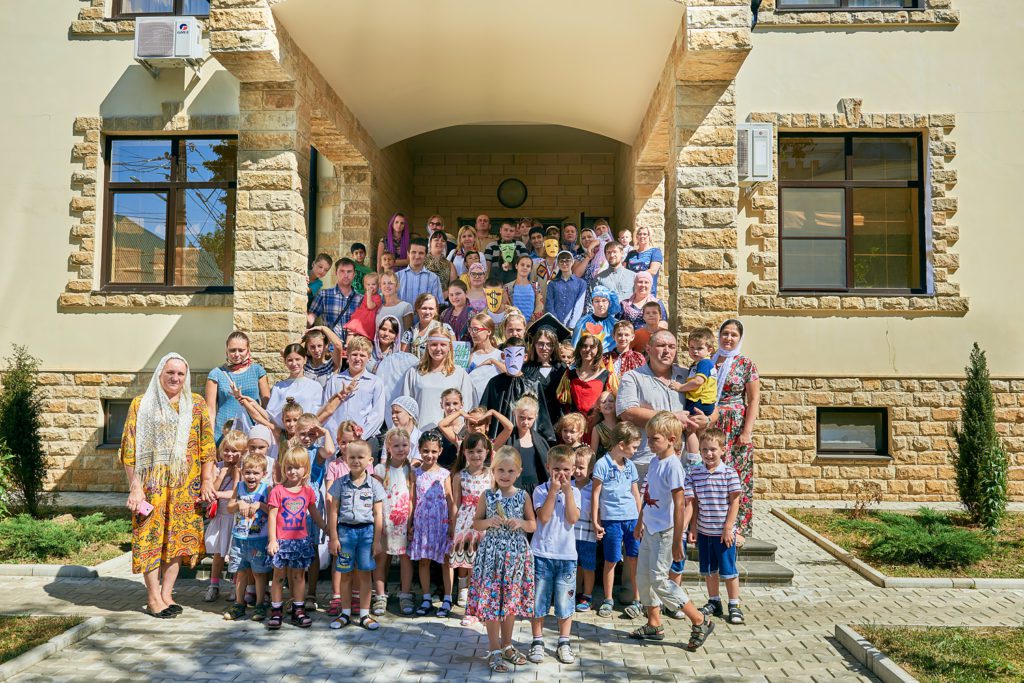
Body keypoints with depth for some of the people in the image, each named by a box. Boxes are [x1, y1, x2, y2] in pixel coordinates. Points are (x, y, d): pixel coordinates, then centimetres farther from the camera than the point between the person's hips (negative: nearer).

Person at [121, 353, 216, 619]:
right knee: (151, 536, -2)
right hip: (151, 483, -2)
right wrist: (135, 486, -7)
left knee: (178, 536, 4)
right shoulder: (141, 404, 5)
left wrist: (207, 482, -1)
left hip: (185, 485, 2)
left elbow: (207, 446, 6)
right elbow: (129, 448, 0)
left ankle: (167, 593, 15)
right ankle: (153, 597, 8)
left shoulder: (197, 404, 9)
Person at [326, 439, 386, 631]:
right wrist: (334, 537, -3)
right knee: (345, 574, 9)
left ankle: (364, 615, 15)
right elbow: (334, 511, 2)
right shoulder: (341, 483, 1)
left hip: (367, 531, -1)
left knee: (365, 574, 5)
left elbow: (378, 514, 1)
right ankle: (345, 613, 22)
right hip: (345, 530, 1)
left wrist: (377, 540, -1)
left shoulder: (374, 485, 0)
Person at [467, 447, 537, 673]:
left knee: (511, 601, 13)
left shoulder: (523, 496, -1)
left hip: (516, 553, 2)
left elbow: (533, 525, 5)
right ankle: (494, 650, 15)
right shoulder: (487, 496, -4)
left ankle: (507, 645, 29)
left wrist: (520, 523, -15)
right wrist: (488, 522, -17)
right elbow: (476, 523, 3)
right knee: (491, 600, 2)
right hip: (492, 552, -2)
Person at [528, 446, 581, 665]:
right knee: (538, 599, 7)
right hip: (542, 553, -1)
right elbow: (544, 517, -16)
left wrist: (568, 491, -14)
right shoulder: (541, 490, -3)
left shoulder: (574, 492, 3)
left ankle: (564, 643, 23)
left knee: (565, 600, 8)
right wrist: (553, 491, -18)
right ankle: (537, 642, 21)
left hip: (566, 554, 2)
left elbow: (573, 519, -11)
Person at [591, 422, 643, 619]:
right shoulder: (602, 465, -7)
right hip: (612, 519, -4)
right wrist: (595, 521, -5)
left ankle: (636, 600, 15)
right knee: (611, 561, 5)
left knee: (635, 559, 4)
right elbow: (596, 494, -4)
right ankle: (608, 600, 19)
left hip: (632, 518, 5)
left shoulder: (630, 466, 10)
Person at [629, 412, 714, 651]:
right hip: (650, 529, 9)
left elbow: (679, 505, -20)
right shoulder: (655, 461, 8)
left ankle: (700, 621, 5)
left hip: (664, 531, -9)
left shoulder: (672, 466, -19)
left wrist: (677, 542, -20)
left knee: (658, 579, -6)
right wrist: (640, 522, 26)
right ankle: (654, 625, 27)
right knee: (643, 575, 13)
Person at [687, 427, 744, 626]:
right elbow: (691, 501, -1)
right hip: (703, 531, 3)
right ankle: (714, 602, 31)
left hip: (724, 532, -3)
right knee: (709, 570, 16)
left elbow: (734, 502, -8)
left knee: (728, 570, 6)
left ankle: (734, 606, 20)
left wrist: (728, 528, -11)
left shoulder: (730, 473, -10)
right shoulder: (694, 473, -2)